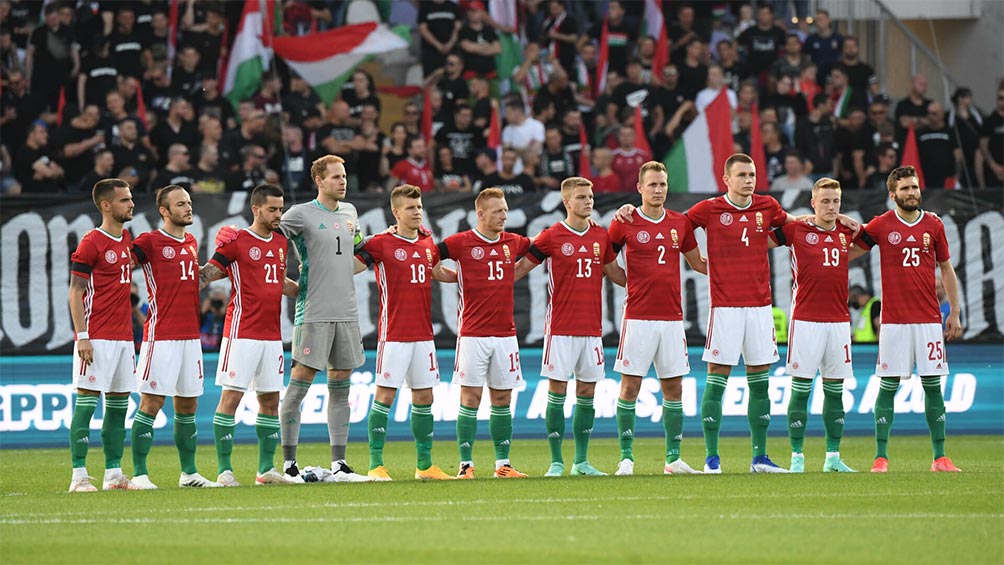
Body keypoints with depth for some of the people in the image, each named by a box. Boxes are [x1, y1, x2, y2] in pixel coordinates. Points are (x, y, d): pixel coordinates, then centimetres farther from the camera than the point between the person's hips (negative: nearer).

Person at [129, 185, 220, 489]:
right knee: (151, 403, -8)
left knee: (187, 405, 12)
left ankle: (189, 473, 19)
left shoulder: (192, 242, 16)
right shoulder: (150, 242, -6)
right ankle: (139, 474, -7)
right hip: (161, 335, -7)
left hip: (190, 335, 7)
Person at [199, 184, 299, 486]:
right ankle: (224, 469, -6)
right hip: (242, 333, -7)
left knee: (270, 400, 8)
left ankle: (266, 468, 14)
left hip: (272, 334, 7)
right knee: (231, 397, -7)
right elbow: (208, 273, -5)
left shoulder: (280, 242, 15)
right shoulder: (236, 241, -6)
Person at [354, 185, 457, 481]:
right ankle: (376, 465, -4)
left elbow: (438, 273, 28)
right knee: (385, 395, -7)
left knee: (423, 397, 9)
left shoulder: (428, 243, 11)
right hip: (394, 334, -6)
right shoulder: (381, 243, -6)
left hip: (423, 334, 6)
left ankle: (425, 465, 15)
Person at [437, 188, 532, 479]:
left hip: (505, 333, 4)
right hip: (472, 333, -4)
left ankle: (503, 463, 12)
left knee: (502, 399, 7)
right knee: (470, 398, -4)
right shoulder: (462, 242, -4)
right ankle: (465, 464, -1)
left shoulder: (513, 243, 9)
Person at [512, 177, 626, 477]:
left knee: (587, 393, 6)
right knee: (557, 391, -4)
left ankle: (582, 461, 13)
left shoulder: (601, 236, 9)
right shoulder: (552, 236, -4)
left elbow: (613, 272, 22)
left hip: (592, 327, 4)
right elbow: (520, 268, 2)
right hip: (561, 327, -4)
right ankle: (556, 462, 2)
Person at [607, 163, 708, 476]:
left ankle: (673, 459, 12)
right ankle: (626, 458, 1)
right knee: (630, 386, -4)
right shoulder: (625, 223, -1)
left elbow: (697, 262, 20)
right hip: (638, 317, -4)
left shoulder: (680, 223, 9)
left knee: (673, 388, 6)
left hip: (672, 318, 4)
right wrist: (630, 281, -1)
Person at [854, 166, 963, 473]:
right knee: (888, 386, -2)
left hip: (929, 319, 2)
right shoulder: (881, 225, 1)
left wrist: (954, 313, 11)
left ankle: (940, 457, 6)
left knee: (933, 386, 2)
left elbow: (947, 269, 14)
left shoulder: (933, 224, 7)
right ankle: (881, 457, 1)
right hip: (894, 319, -2)